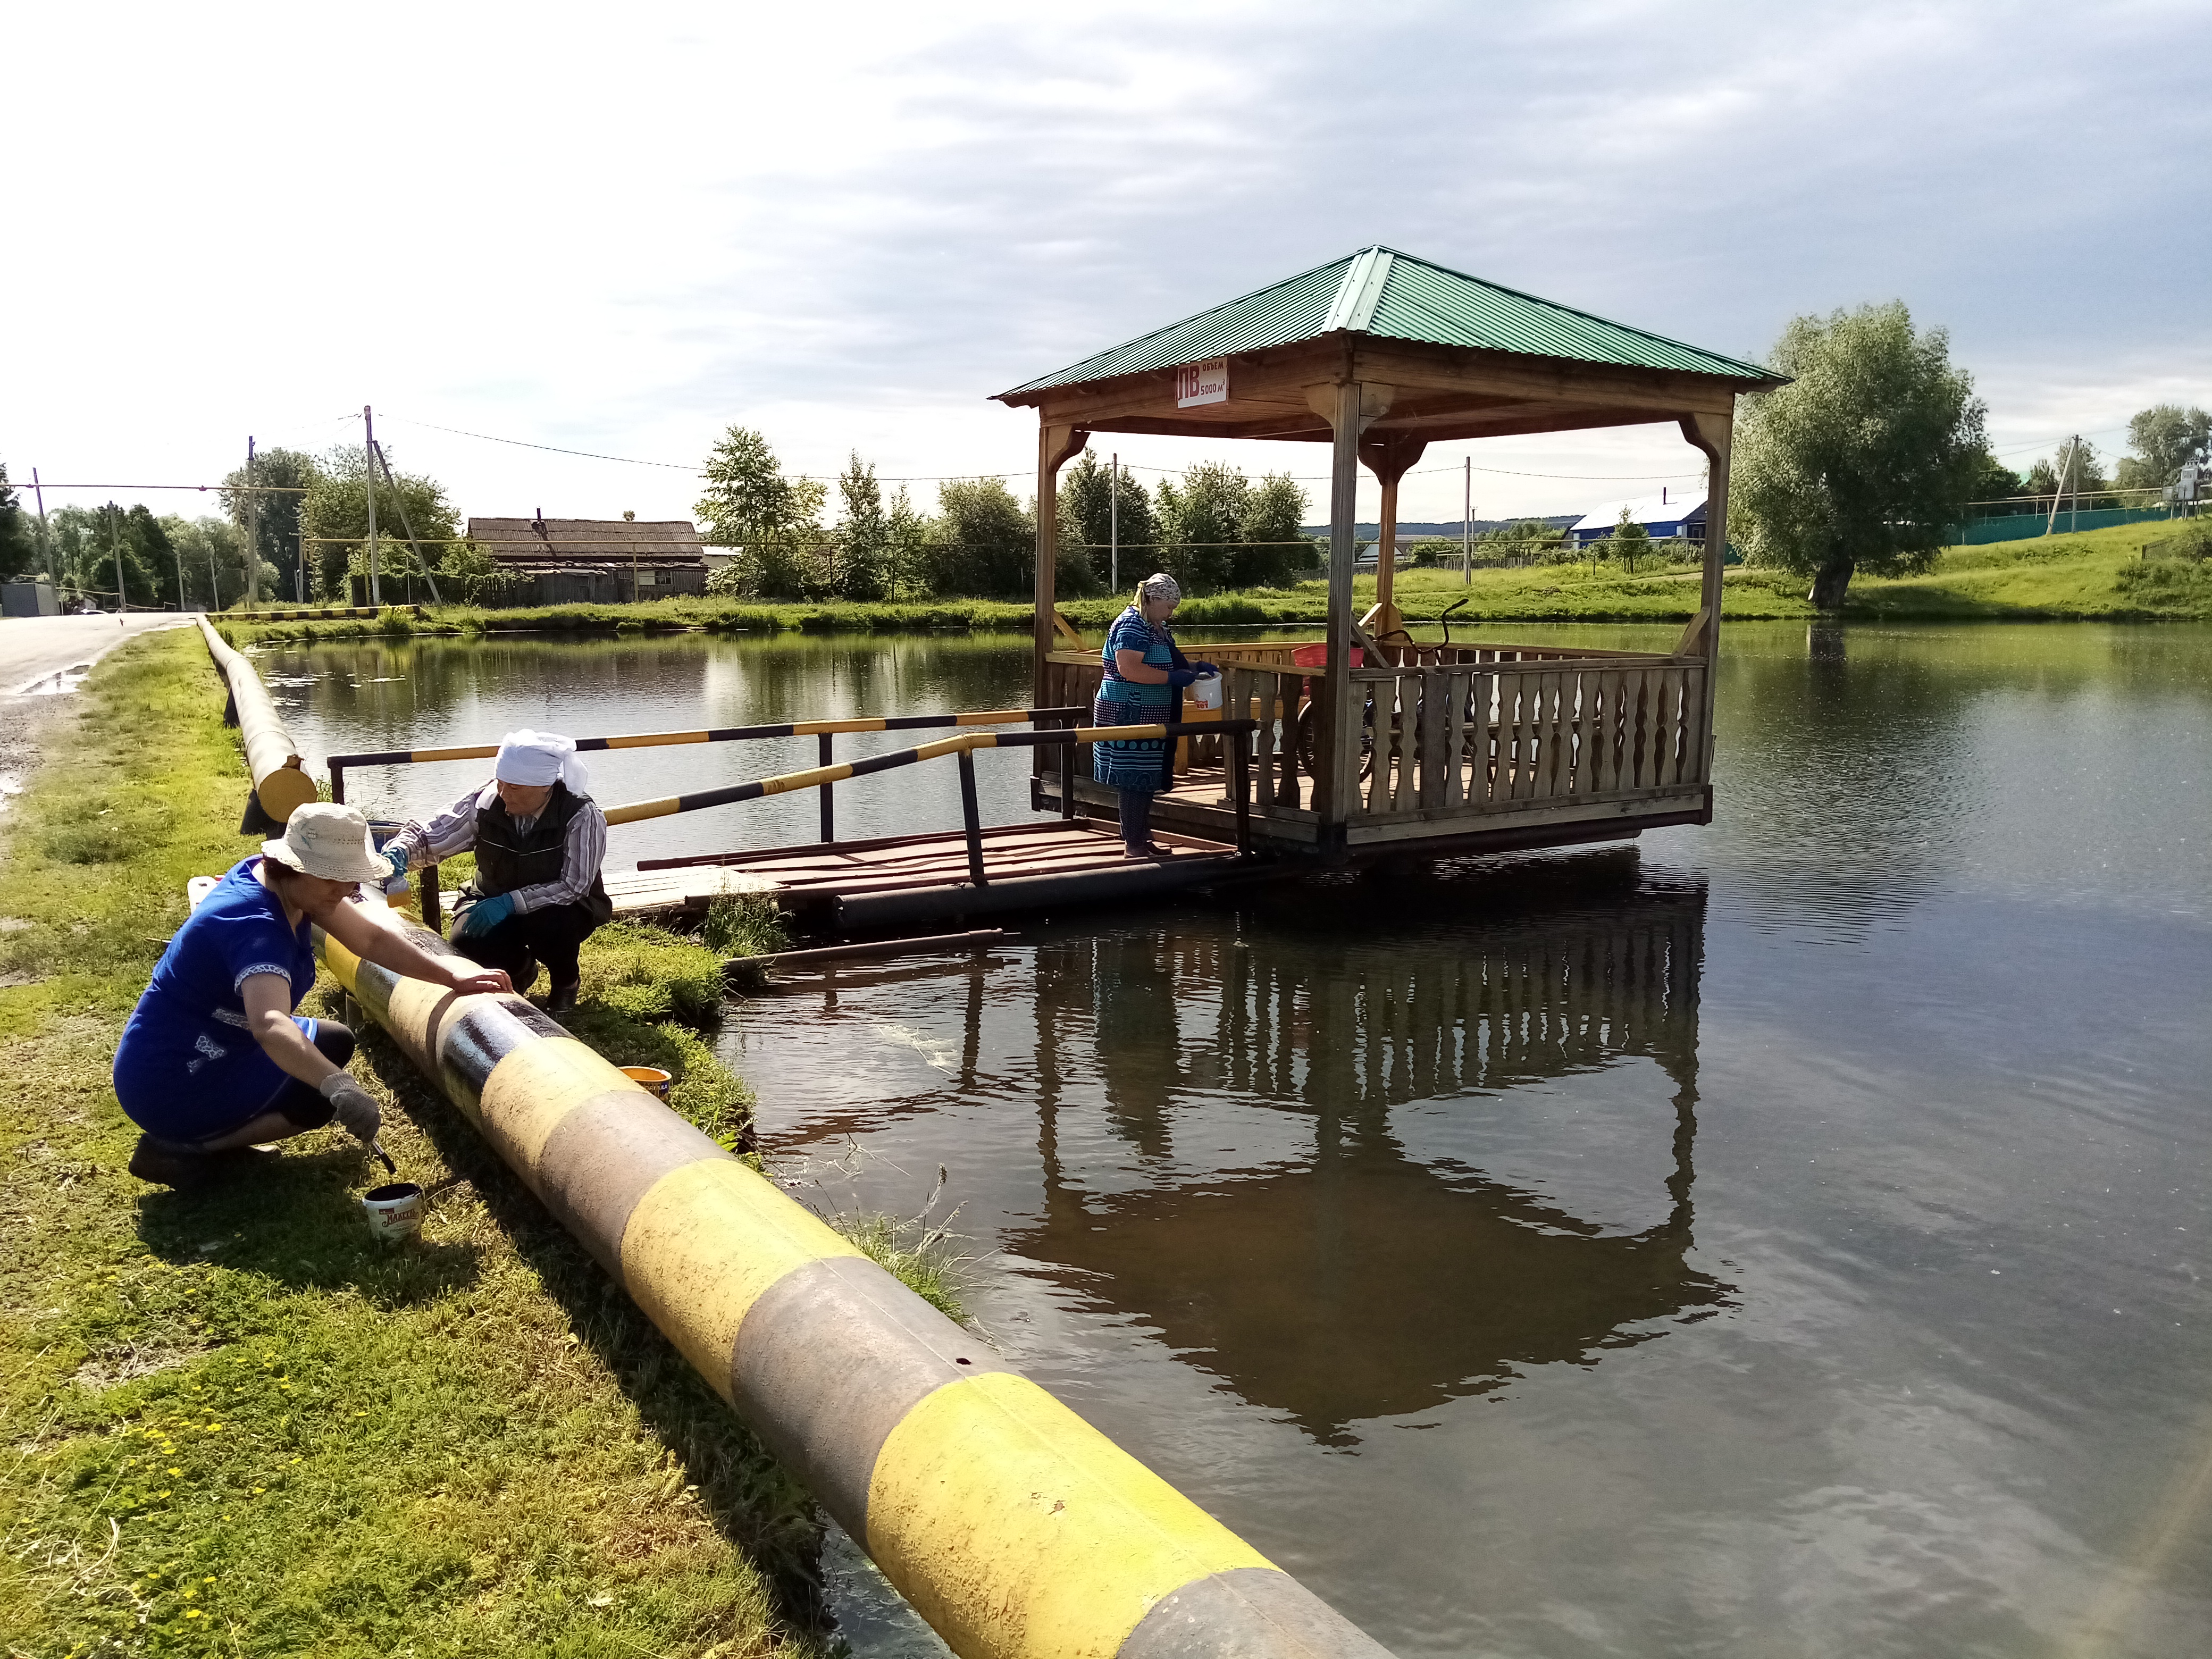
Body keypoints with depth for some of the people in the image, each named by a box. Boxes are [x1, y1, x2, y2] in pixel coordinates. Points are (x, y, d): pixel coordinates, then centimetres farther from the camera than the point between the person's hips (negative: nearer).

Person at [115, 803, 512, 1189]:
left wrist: (452, 976, -2)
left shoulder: (273, 880, -2)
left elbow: (370, 939, 4)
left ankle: (214, 1137, 10)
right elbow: (270, 1026, -50)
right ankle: (180, 1149, -6)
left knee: (335, 1044, 17)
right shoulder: (254, 925, -32)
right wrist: (340, 1087, -63)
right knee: (326, 1095, -10)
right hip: (170, 1088, -10)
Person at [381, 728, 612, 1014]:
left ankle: (566, 980, 2)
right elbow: (426, 837, -6)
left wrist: (510, 903, -34)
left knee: (551, 927, -37)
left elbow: (574, 887, -25)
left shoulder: (582, 816, -25)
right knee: (467, 940, -27)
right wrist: (399, 854, -30)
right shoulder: (485, 801, -16)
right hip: (493, 899, 3)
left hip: (560, 907, -3)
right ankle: (520, 969, 12)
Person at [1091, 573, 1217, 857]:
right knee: (1135, 782, -7)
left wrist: (1196, 666, 14)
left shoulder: (1157, 627, 16)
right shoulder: (1132, 625, -15)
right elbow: (1129, 669, -27)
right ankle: (1133, 847, -3)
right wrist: (1174, 678, -23)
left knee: (1146, 783, 13)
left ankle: (1140, 840, 21)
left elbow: (1168, 661, 31)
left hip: (1147, 719, 10)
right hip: (1129, 717, -10)